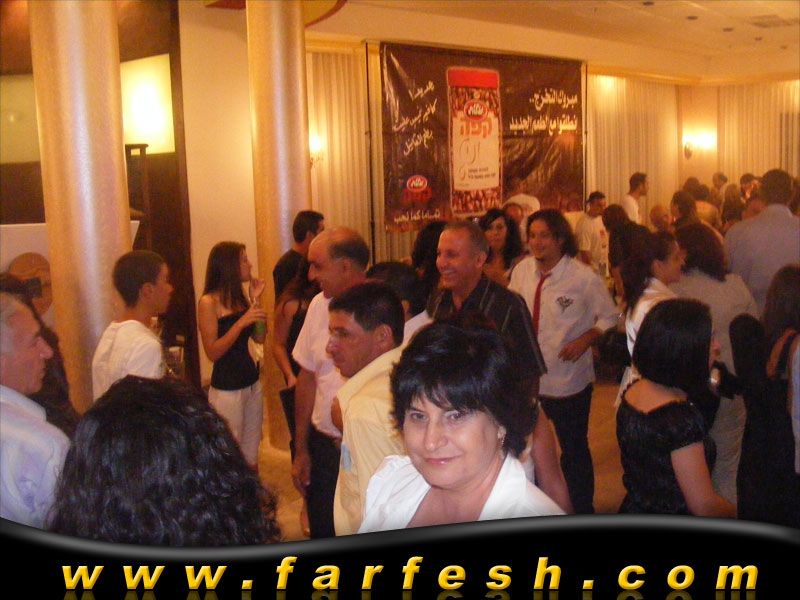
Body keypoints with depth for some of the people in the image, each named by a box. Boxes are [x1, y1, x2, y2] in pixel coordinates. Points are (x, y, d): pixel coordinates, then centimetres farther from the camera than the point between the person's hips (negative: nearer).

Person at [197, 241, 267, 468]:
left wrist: (255, 300, -1)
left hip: (252, 383, 6)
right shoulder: (208, 302, -11)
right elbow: (212, 352, -16)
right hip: (226, 388, -6)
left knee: (251, 453, 11)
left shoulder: (241, 297, 8)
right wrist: (241, 322, -24)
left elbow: (260, 338, 5)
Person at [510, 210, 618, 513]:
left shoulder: (584, 278, -14)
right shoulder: (522, 270, -1)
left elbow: (609, 318, -6)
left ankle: (581, 510, 33)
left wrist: (585, 340, -21)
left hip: (568, 381, -4)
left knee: (574, 449, 12)